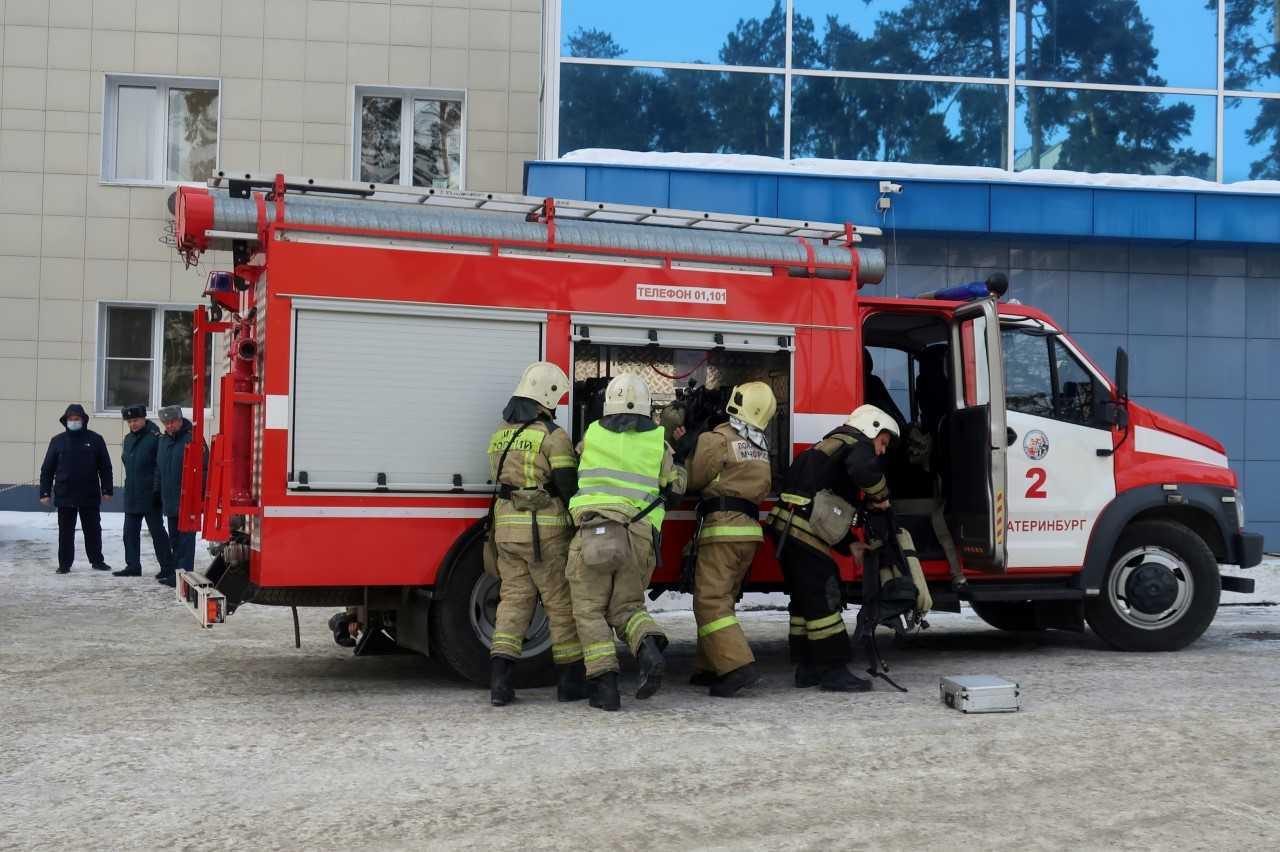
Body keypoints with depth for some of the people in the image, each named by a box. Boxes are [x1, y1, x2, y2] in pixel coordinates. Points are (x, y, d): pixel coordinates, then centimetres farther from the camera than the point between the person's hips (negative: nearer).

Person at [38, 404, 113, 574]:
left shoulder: (95, 439, 2)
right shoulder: (57, 441, 4)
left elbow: (105, 467, 3)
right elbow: (47, 469, 5)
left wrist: (106, 490, -2)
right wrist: (45, 492, -1)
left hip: (90, 496, 0)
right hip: (64, 496, 0)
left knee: (93, 530, 8)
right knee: (66, 532, 5)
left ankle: (97, 560, 20)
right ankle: (64, 563, 13)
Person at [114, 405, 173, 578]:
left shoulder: (155, 438, -13)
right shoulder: (128, 439, 13)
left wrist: (158, 490, -17)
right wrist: (129, 486, 20)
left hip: (150, 496, -8)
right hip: (131, 496, 8)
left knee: (157, 532, -1)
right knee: (130, 532, 9)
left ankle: (167, 566, 5)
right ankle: (133, 566, 17)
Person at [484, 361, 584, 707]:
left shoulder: (501, 434, 13)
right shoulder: (553, 436, -9)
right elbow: (568, 486, -12)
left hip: (506, 525, 6)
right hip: (545, 528, -6)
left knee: (514, 597, 8)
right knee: (561, 601, 5)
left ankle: (500, 679, -4)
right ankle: (570, 680, 12)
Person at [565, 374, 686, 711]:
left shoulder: (591, 435, 9)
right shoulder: (658, 442, 9)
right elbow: (676, 489, 15)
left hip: (594, 531, -2)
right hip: (641, 538, 2)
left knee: (590, 611, 5)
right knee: (628, 607, 14)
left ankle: (604, 683, -8)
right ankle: (649, 647, -16)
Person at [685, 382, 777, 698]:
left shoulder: (717, 438, -8)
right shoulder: (762, 449, 16)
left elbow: (692, 480, -3)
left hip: (721, 527, -8)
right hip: (750, 529, 8)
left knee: (710, 602, -10)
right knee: (722, 600, 15)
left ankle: (737, 665, -22)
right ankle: (710, 667, 16)